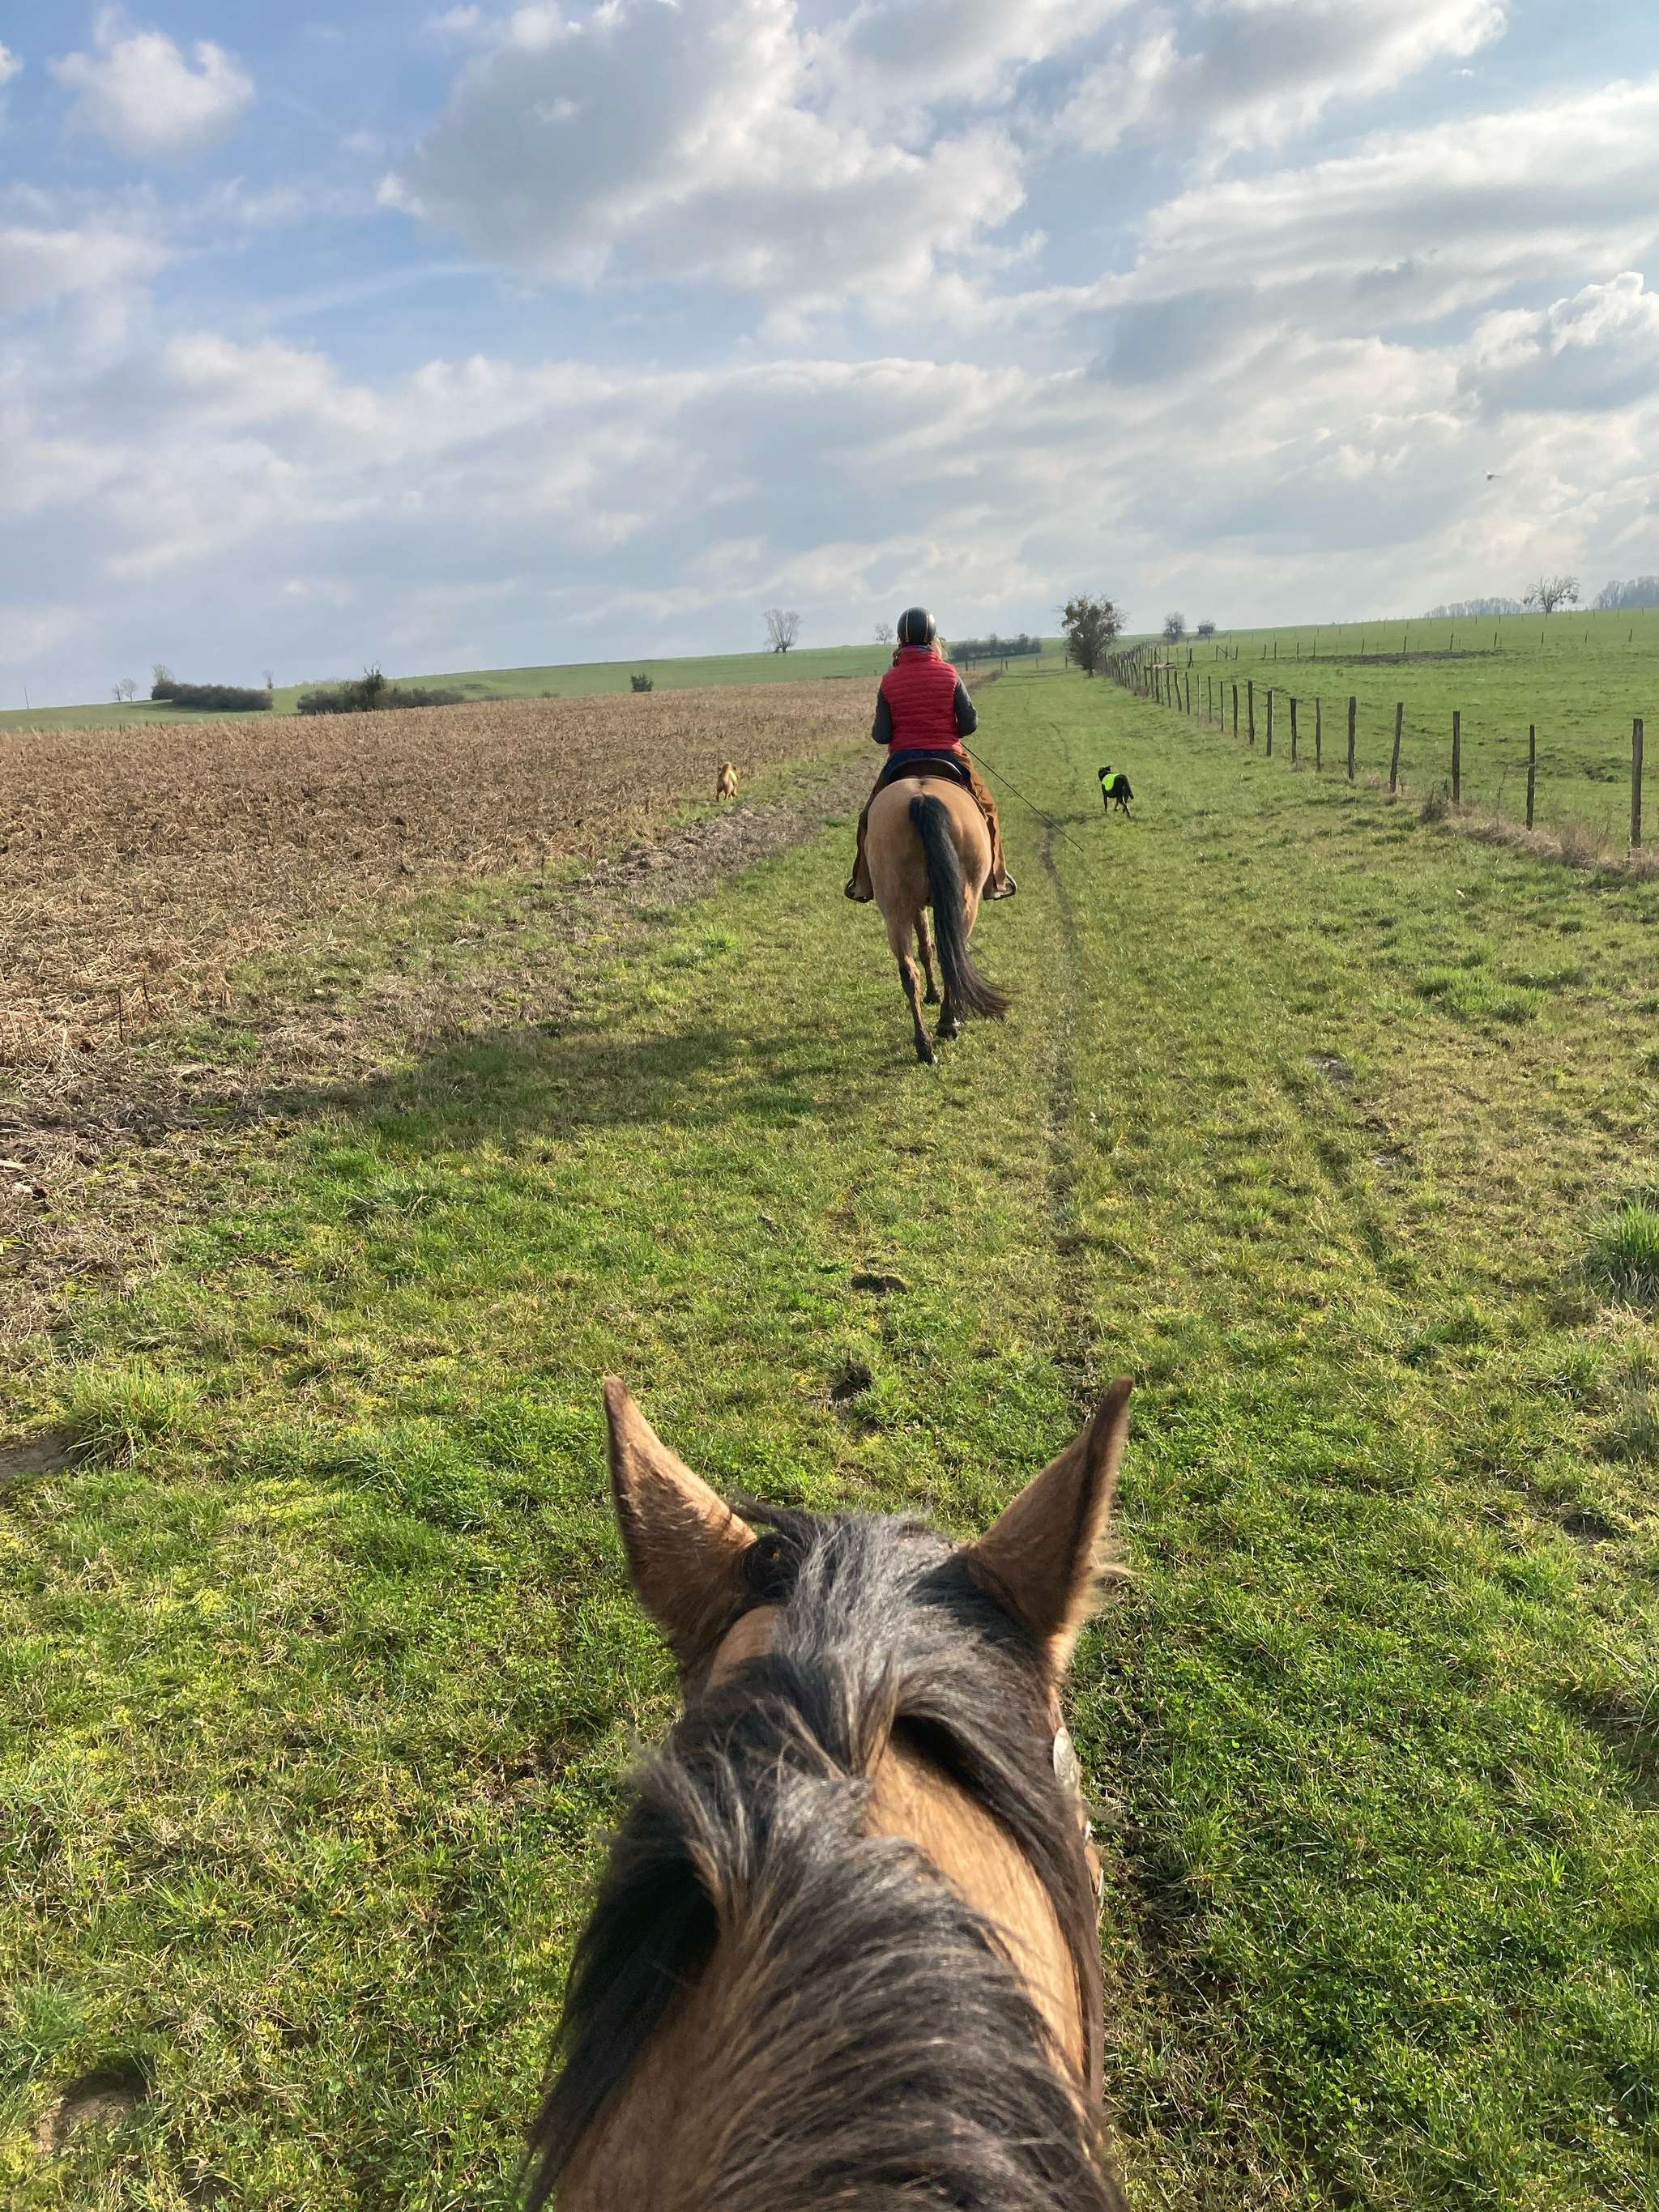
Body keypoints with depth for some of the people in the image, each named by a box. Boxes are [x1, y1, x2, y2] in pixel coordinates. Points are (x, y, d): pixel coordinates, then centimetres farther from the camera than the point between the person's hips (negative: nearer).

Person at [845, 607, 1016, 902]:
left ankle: (863, 883, 17)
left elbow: (880, 735, -7)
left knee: (871, 817, 21)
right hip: (948, 759, 0)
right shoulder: (950, 675, -6)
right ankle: (994, 880, 17)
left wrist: (878, 731, 15)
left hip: (902, 762, 0)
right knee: (986, 808, 19)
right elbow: (970, 723, -7)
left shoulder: (889, 681, -5)